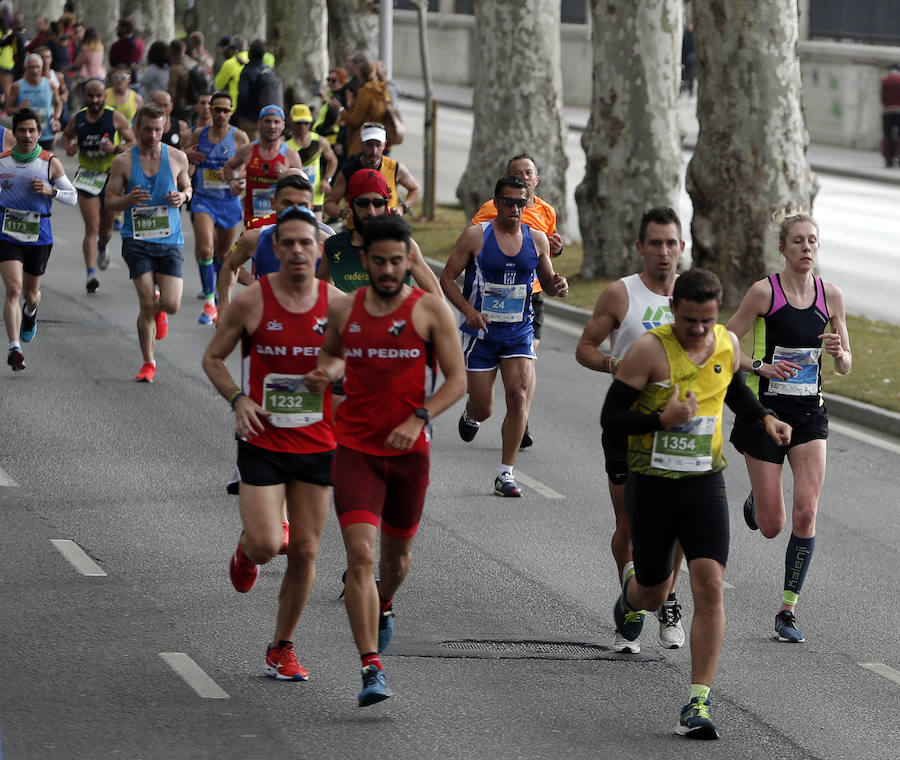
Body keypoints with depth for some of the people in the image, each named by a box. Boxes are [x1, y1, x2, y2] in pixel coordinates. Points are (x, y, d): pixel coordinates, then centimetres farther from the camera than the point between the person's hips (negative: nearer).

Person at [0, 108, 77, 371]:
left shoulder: (50, 162, -4)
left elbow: (72, 197, 0)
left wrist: (50, 191, -16)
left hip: (39, 236, 1)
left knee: (31, 294, 14)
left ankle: (30, 313, 52)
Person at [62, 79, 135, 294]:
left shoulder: (116, 118, -7)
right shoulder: (77, 120, -1)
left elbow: (133, 144, -2)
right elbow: (67, 135, 20)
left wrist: (116, 149, -21)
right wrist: (69, 146, -3)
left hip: (112, 176, 0)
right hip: (87, 177, 0)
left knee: (106, 228, 14)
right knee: (92, 227, -12)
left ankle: (103, 248, 50)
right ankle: (91, 273, -17)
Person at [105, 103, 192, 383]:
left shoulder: (177, 158, 4)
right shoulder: (123, 162, 0)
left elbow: (187, 187, 19)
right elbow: (109, 201, 3)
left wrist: (183, 196, -6)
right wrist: (128, 199, -19)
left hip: (170, 241, 1)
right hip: (137, 241, -1)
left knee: (171, 305, -7)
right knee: (147, 305, -9)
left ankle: (158, 310, 32)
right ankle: (148, 363, 7)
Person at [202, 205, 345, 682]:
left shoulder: (337, 303, -1)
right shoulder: (251, 302, -7)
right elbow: (213, 358, 4)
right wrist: (238, 398, -12)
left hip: (317, 445, 2)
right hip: (262, 443, -2)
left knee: (305, 552, 4)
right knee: (267, 545, -14)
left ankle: (282, 648, 20)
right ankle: (248, 547, 25)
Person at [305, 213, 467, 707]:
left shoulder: (430, 310, -5)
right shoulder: (344, 311, 3)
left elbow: (457, 380, -6)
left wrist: (418, 419, -20)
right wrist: (324, 374, -2)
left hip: (410, 450, 0)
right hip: (355, 448, 0)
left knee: (397, 555, 17)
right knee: (360, 554, -15)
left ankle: (384, 606, 54)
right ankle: (371, 670, -17)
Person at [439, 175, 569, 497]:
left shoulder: (537, 239, 2)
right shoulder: (476, 236, -7)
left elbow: (546, 280, 16)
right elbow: (448, 278, -3)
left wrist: (557, 286, -9)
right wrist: (468, 310, -19)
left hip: (519, 331, 2)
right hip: (481, 331, -2)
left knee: (519, 397, -15)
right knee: (483, 408, 3)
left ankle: (505, 474, -7)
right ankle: (470, 415, 44)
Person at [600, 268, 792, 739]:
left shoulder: (727, 344, 0)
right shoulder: (650, 350, -15)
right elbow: (610, 418, -14)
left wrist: (764, 418, 7)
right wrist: (662, 420, -29)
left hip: (705, 485, 2)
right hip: (652, 486, -2)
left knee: (709, 585, -15)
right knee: (654, 597, 11)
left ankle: (698, 703, -13)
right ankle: (632, 587, 52)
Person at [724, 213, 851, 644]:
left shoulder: (830, 296, 2)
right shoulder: (764, 292, -9)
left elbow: (845, 367, 10)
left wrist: (838, 352, -13)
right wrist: (760, 366, -22)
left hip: (809, 414, 3)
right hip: (765, 410, -2)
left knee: (806, 512, -12)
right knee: (771, 527, 1)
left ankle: (788, 611, 0)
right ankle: (756, 499, 40)